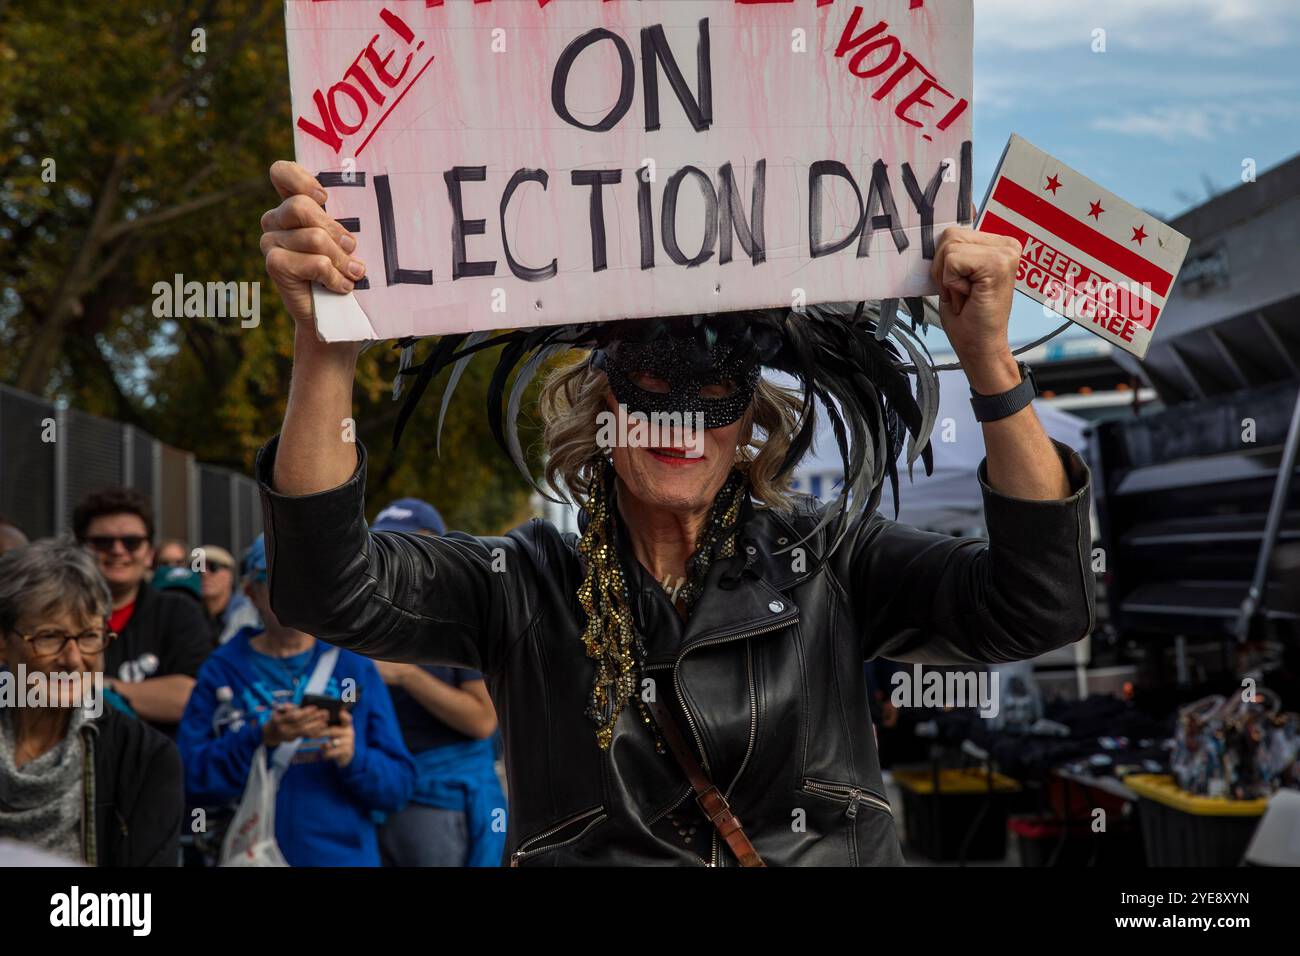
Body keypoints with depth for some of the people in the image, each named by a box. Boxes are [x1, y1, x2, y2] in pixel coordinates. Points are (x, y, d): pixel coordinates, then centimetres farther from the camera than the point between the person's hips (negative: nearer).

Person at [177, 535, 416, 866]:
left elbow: (400, 786, -1)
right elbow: (191, 780, -9)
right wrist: (262, 738, -21)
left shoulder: (355, 668, 2)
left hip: (346, 855, 1)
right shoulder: (221, 670, 0)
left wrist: (354, 757, -19)